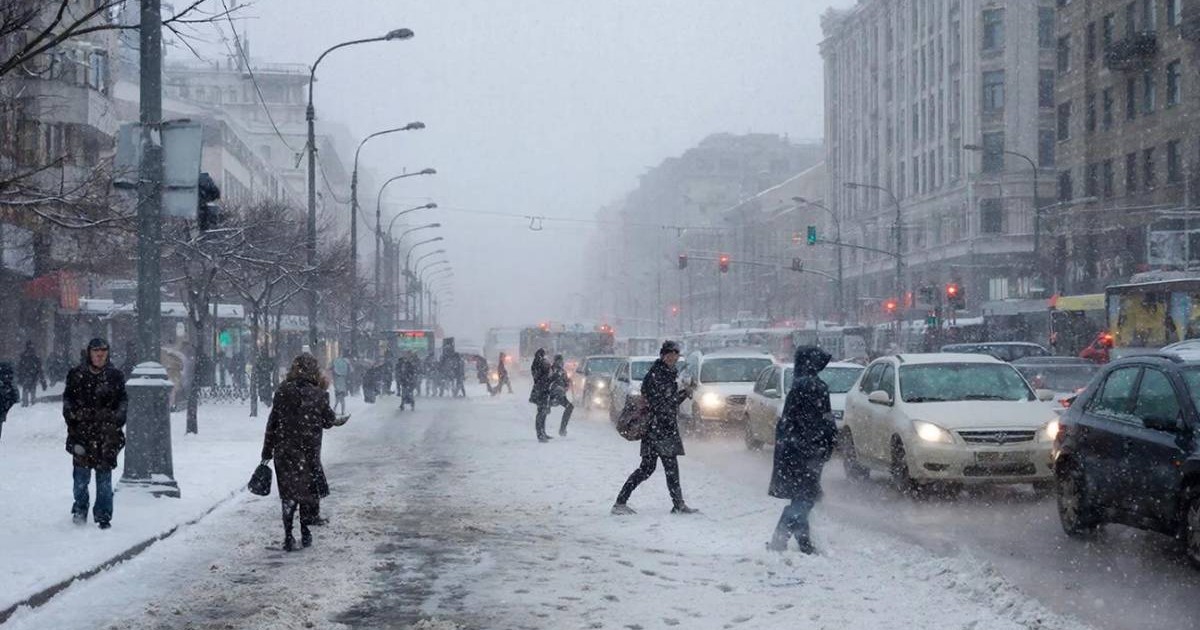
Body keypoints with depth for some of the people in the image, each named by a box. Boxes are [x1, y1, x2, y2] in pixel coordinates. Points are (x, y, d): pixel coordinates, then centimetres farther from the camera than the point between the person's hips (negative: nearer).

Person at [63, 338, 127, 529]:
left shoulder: (115, 376, 8)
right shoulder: (77, 374, 6)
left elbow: (123, 401, 14)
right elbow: (68, 398, 11)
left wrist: (117, 418, 1)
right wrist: (72, 415, -1)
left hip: (107, 433, 0)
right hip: (82, 430, 0)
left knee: (104, 474, -1)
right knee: (81, 473, 0)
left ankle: (103, 516, 5)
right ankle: (80, 510, 20)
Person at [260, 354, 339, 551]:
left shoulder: (283, 391, -4)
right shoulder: (319, 394, -7)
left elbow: (273, 422, -1)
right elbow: (329, 422, 4)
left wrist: (267, 452, 5)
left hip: (284, 451, 1)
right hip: (309, 452, 0)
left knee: (288, 492, 6)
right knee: (308, 490, 15)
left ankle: (288, 536, 0)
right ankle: (305, 533, 20)